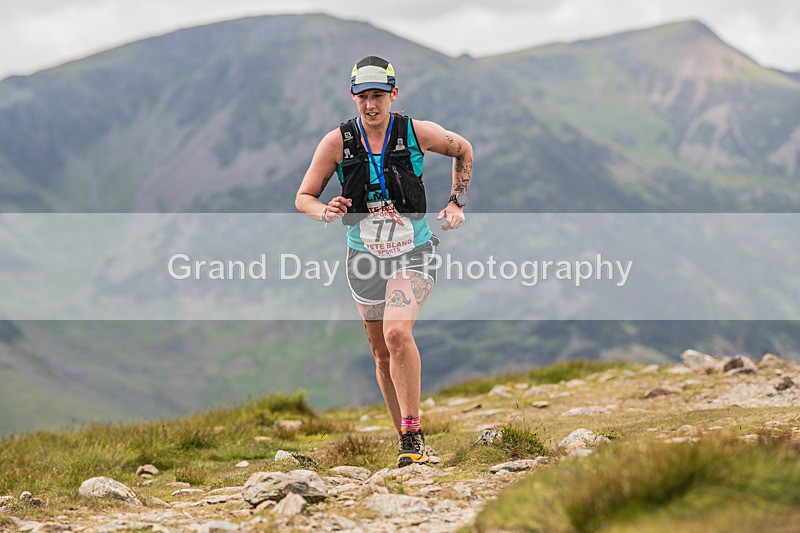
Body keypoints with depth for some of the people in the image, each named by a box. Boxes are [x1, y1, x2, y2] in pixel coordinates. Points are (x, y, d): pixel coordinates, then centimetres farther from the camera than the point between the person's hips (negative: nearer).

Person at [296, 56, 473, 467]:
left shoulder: (417, 133, -9)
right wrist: (325, 212, -23)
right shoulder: (337, 142, -8)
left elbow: (463, 150, 11)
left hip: (414, 252, -3)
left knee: (397, 333, -26)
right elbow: (303, 198, -2)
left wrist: (457, 202, 5)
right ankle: (407, 441, 24)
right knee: (383, 354, 9)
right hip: (365, 256, 3)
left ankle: (413, 430, -15)